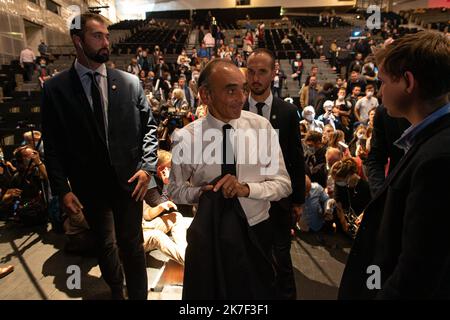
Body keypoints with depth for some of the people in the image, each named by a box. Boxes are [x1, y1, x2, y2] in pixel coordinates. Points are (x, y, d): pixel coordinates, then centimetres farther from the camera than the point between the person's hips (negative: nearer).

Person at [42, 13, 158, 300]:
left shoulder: (130, 82, -2)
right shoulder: (56, 88, -5)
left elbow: (149, 126, 2)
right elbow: (53, 146, -3)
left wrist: (147, 166, -8)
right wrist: (62, 189, -7)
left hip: (128, 180, 0)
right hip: (89, 185, 1)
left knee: (131, 244, 9)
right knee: (105, 244, 21)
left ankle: (138, 294, 32)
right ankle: (116, 290, 48)